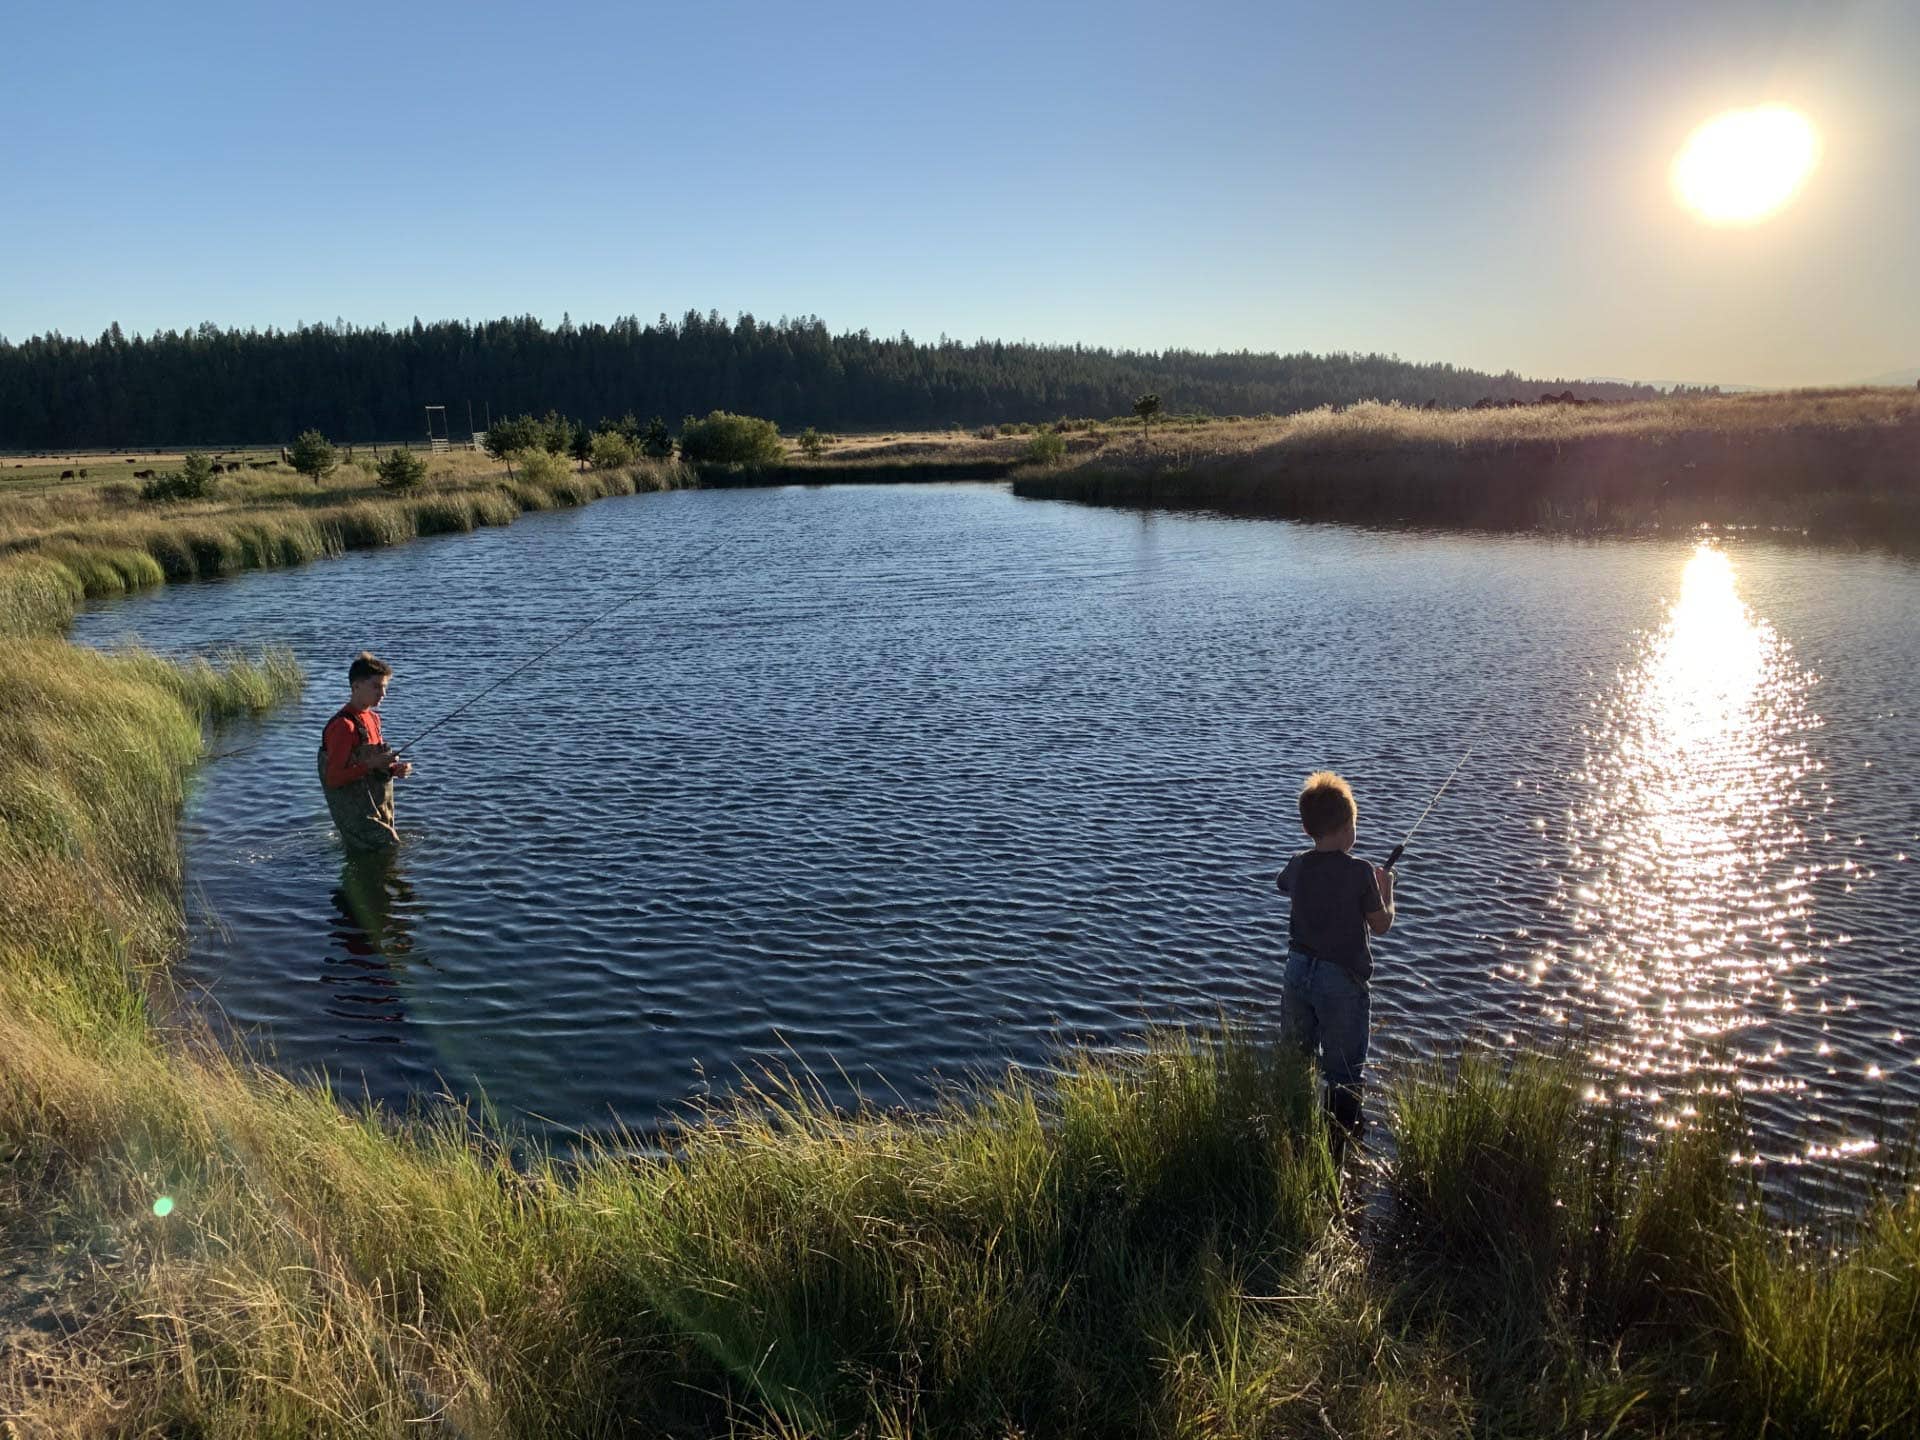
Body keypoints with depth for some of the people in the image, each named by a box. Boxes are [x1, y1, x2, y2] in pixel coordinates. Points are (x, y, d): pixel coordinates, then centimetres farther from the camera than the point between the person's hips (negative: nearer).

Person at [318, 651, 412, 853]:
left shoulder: (373, 718, 10)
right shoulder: (342, 725, -18)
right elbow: (332, 778, -20)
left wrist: (394, 770, 1)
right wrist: (370, 764, -26)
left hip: (379, 809, 9)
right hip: (356, 812, -9)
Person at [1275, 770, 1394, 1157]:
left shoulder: (1298, 866, -2)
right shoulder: (1360, 872, -16)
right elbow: (1381, 924, -6)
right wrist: (1386, 888, 11)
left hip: (1299, 972, 5)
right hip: (1341, 980, -5)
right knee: (1343, 1073, 6)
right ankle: (1337, 1150, 10)